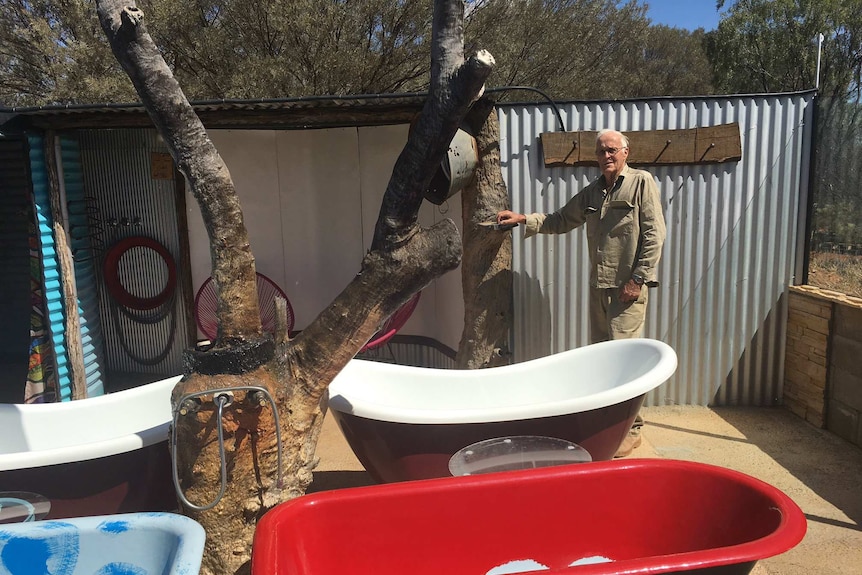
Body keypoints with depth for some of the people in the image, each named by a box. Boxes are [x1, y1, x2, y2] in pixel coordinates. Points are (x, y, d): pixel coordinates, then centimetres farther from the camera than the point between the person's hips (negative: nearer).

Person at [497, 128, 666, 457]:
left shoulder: (641, 182, -3)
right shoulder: (591, 193, 16)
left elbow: (654, 234, -8)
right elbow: (561, 221, 20)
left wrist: (638, 278, -14)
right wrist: (524, 220, 8)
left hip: (628, 286, -6)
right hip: (598, 286, 7)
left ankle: (631, 427, 5)